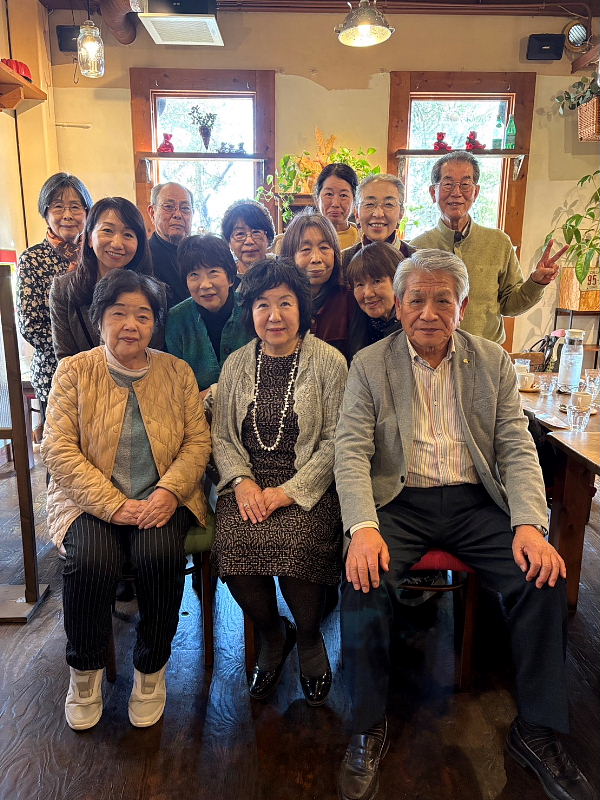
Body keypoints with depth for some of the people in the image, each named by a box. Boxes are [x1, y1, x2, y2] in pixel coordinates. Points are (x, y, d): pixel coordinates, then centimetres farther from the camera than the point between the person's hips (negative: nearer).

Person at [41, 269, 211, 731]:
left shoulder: (177, 372, 5)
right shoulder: (74, 371, 1)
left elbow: (198, 440, 1)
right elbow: (58, 448, -7)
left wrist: (170, 490, -17)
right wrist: (113, 504, -18)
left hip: (163, 498, 1)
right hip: (91, 499, 0)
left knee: (160, 553, -27)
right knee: (91, 559, -28)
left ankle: (151, 670, 1)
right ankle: (86, 671, 4)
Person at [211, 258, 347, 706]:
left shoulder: (329, 362, -2)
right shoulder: (236, 365, 10)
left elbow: (335, 441, -6)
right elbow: (221, 436, 10)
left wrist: (289, 491, -15)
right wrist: (242, 482, -8)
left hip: (307, 486, -3)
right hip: (248, 482, 3)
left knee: (295, 544, -29)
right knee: (232, 543, -25)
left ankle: (309, 641, 8)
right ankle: (273, 635, 10)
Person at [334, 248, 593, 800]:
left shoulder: (493, 362, 8)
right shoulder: (369, 364, 2)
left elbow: (517, 449, 3)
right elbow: (351, 450, -6)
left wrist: (530, 524, -14)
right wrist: (363, 527, -23)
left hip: (476, 503, 2)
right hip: (398, 502, -1)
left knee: (545, 578, -19)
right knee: (364, 579, -27)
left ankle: (537, 732, 4)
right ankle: (369, 728, -3)